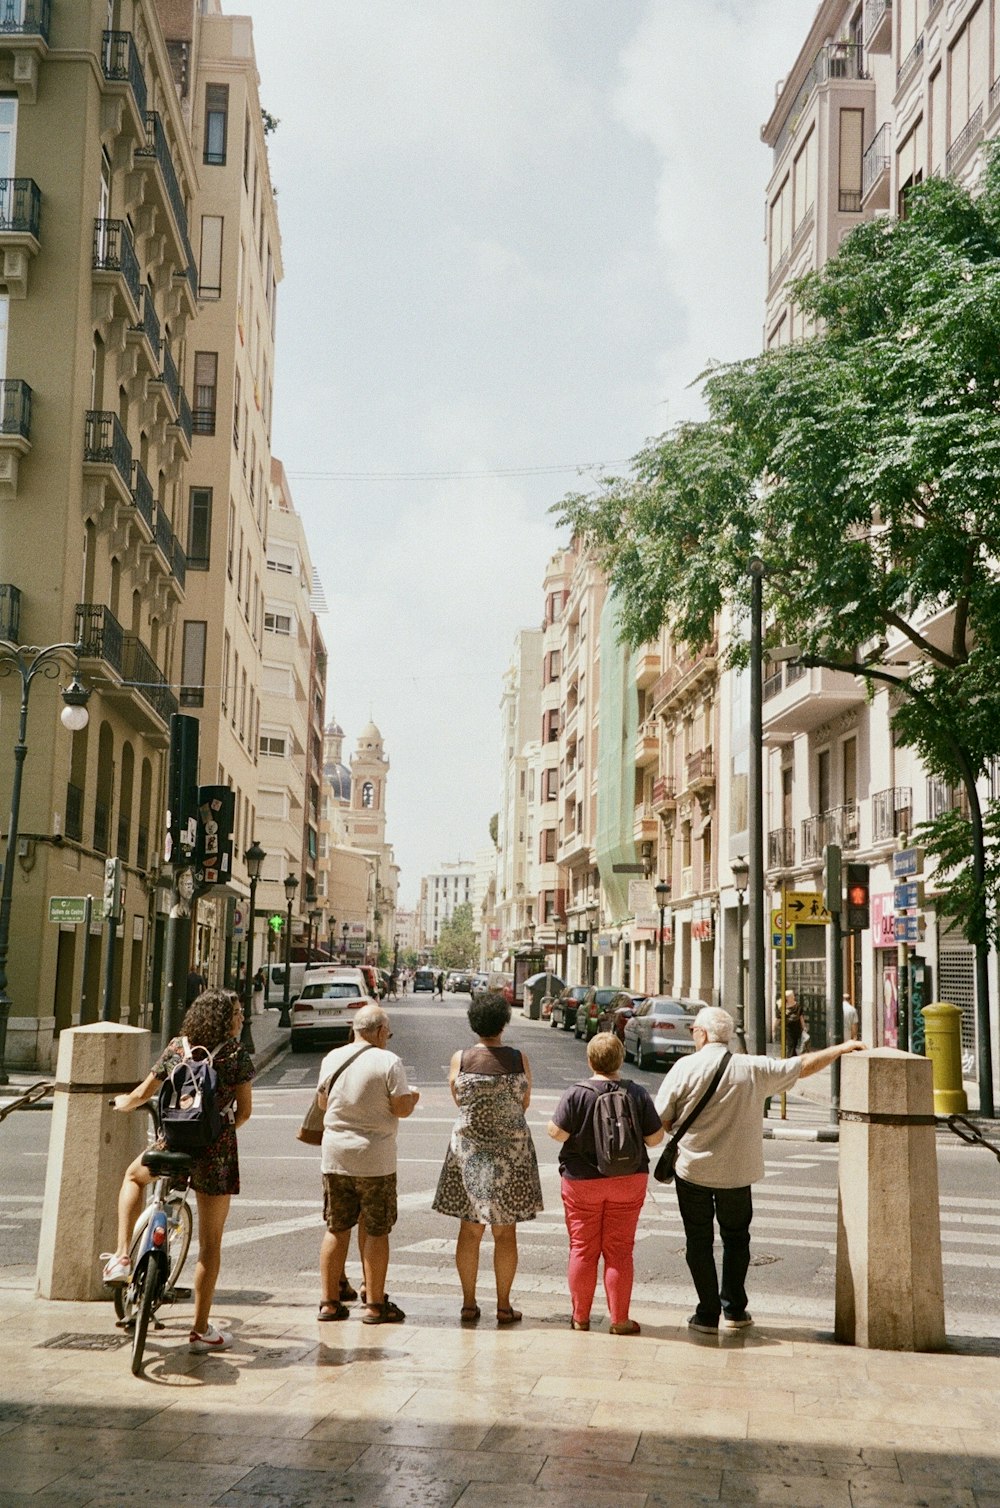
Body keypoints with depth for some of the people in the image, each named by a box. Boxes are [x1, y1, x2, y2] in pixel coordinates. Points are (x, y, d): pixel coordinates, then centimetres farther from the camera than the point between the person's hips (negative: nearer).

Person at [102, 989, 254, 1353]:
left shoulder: (176, 1048, 3)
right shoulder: (237, 1054, -5)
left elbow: (142, 1094, 9)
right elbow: (244, 1110, -3)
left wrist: (122, 1103, 31)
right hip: (216, 1150, -2)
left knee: (134, 1177, 35)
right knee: (210, 1242, 9)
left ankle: (121, 1257, 21)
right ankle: (201, 1330, 13)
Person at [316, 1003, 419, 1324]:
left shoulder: (332, 1059, 4)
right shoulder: (389, 1062, -10)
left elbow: (323, 1103, 14)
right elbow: (401, 1109, -11)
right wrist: (413, 1097, 9)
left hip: (334, 1155, 4)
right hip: (375, 1159, -4)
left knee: (336, 1229, 12)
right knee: (376, 1231, 4)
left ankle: (329, 1302, 16)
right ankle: (375, 1305, 8)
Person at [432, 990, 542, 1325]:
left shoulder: (460, 1059, -6)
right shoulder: (519, 1059, -7)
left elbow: (458, 1100, 8)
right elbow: (525, 1103, 6)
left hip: (468, 1149, 1)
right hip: (511, 1151, -1)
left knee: (470, 1229, 10)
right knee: (505, 1233, 7)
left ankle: (469, 1303, 14)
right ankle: (504, 1306, 11)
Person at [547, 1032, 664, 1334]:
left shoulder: (577, 1093, -14)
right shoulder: (638, 1094, -6)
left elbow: (557, 1132, -14)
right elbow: (655, 1138, -3)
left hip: (582, 1182, -1)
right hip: (629, 1182, 2)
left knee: (582, 1249, 9)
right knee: (619, 1251, 7)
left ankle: (580, 1316, 16)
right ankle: (619, 1320, 10)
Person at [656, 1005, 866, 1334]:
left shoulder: (685, 1067, -11)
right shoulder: (754, 1069, -4)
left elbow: (660, 1120, -10)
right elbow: (805, 1066, 5)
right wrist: (843, 1048, 18)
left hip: (693, 1170, -2)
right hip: (737, 1172, 2)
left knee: (699, 1241, 9)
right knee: (736, 1237, 20)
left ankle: (708, 1313, 10)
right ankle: (734, 1309, 21)